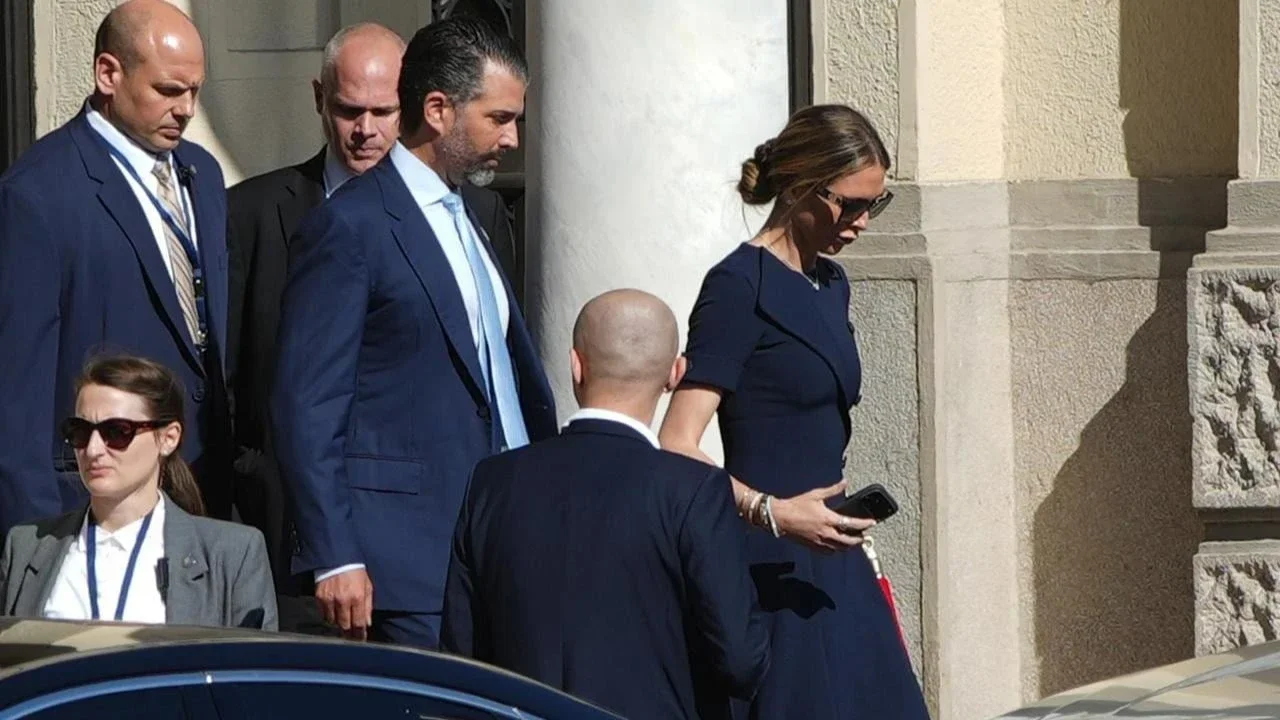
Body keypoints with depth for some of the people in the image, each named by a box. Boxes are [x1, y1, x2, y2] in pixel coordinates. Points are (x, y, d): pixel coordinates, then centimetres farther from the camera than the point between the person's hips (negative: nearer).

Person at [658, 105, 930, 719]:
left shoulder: (830, 285, 16)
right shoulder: (739, 287, -10)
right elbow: (677, 448, -18)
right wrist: (772, 512, -30)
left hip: (834, 567, 8)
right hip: (772, 571, -8)